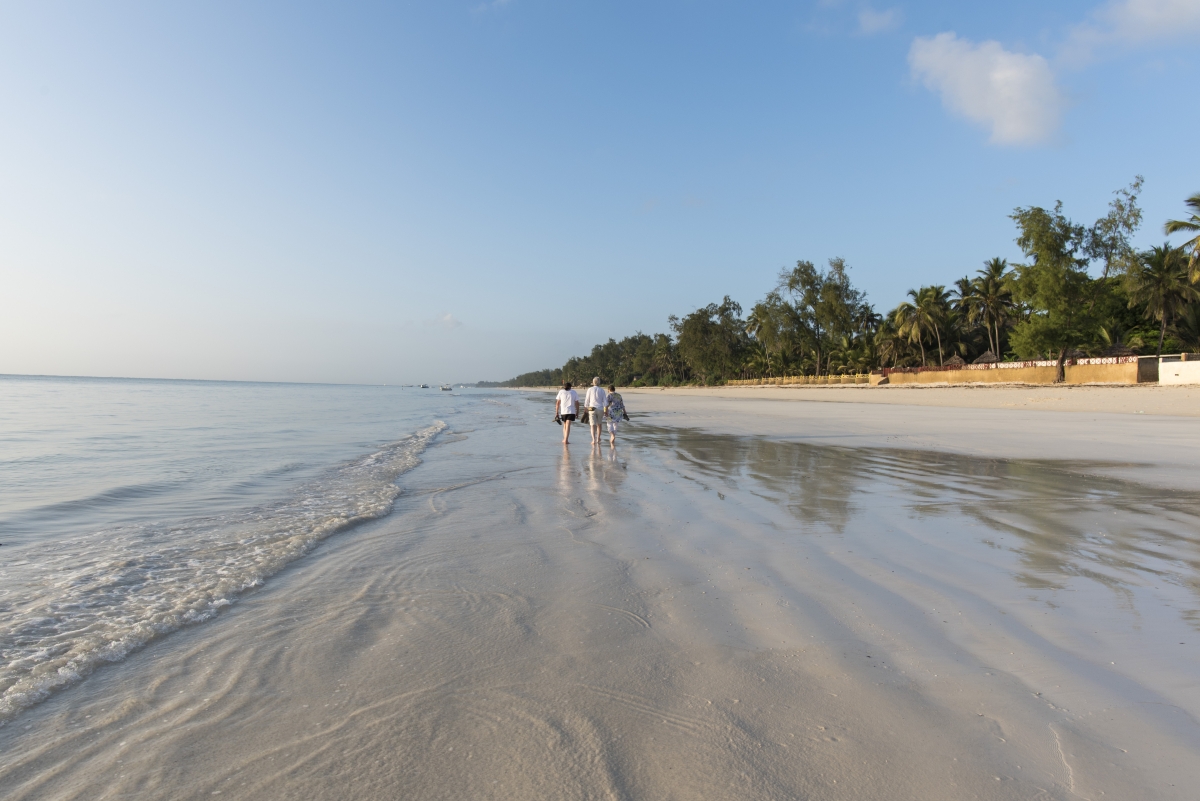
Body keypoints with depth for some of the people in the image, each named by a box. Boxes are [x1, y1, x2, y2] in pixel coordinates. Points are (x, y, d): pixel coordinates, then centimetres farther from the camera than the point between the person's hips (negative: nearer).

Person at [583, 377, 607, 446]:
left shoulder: (590, 389, -2)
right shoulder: (602, 390, 1)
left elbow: (587, 400, 0)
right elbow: (605, 401, -2)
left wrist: (586, 409, 8)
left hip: (592, 409, -1)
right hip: (600, 409, 1)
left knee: (593, 425, -2)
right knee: (599, 425, 18)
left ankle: (593, 440, -17)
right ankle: (598, 440, 20)